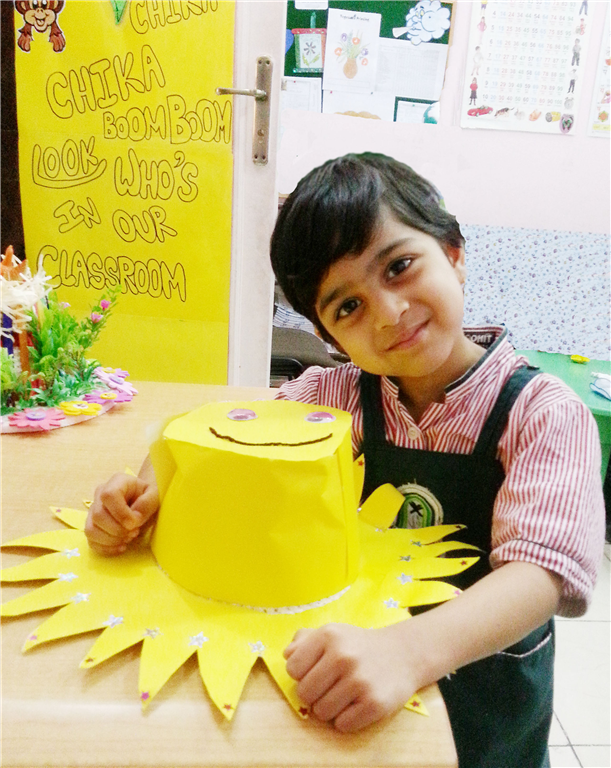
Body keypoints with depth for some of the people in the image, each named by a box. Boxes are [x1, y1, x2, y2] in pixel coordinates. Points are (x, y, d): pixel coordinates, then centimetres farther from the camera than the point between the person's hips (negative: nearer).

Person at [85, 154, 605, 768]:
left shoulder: (545, 415, -22)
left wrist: (408, 650, -50)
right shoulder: (338, 395, -12)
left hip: (484, 688, -2)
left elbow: (541, 569, -32)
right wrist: (146, 489, -26)